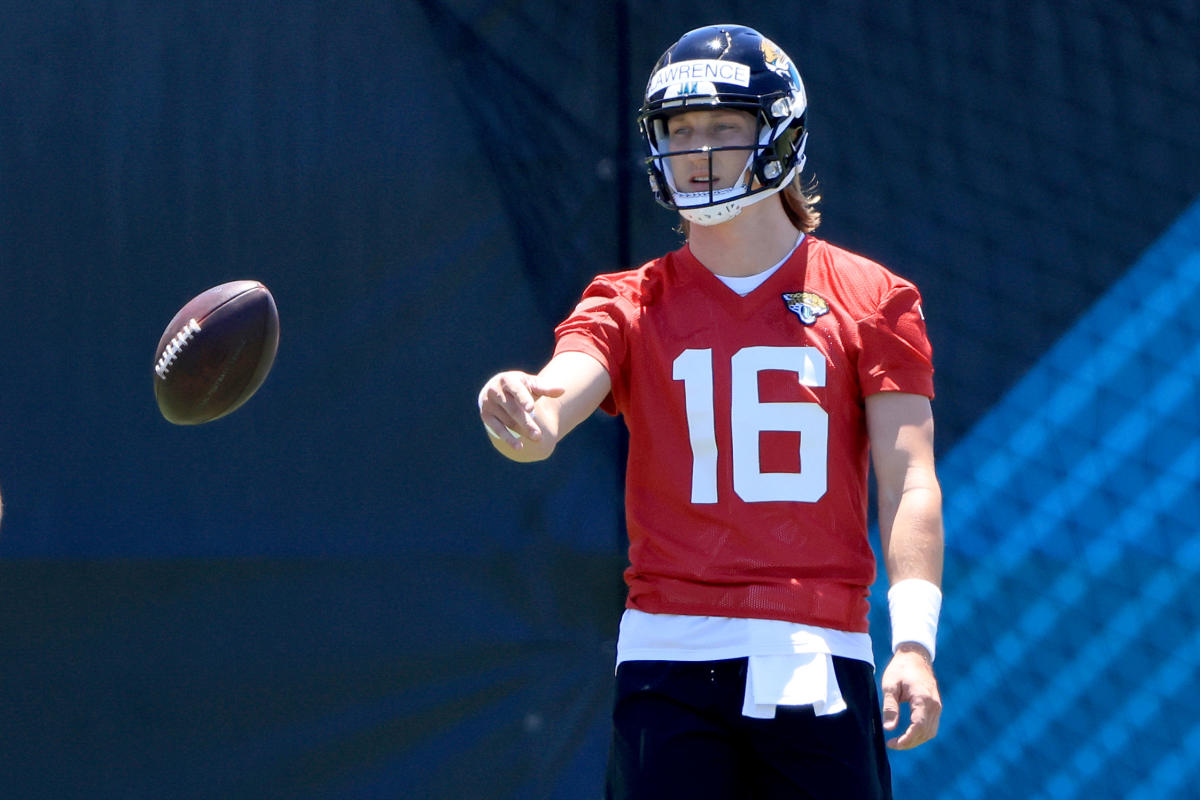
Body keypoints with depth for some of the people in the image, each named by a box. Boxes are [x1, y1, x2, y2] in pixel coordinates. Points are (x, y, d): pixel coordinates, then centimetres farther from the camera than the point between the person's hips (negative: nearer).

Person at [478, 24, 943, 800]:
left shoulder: (871, 300, 7)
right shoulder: (632, 305, 9)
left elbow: (909, 482, 0)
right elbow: (551, 403, -10)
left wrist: (914, 641, -13)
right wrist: (523, 419, -36)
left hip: (818, 656, -1)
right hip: (672, 654, 1)